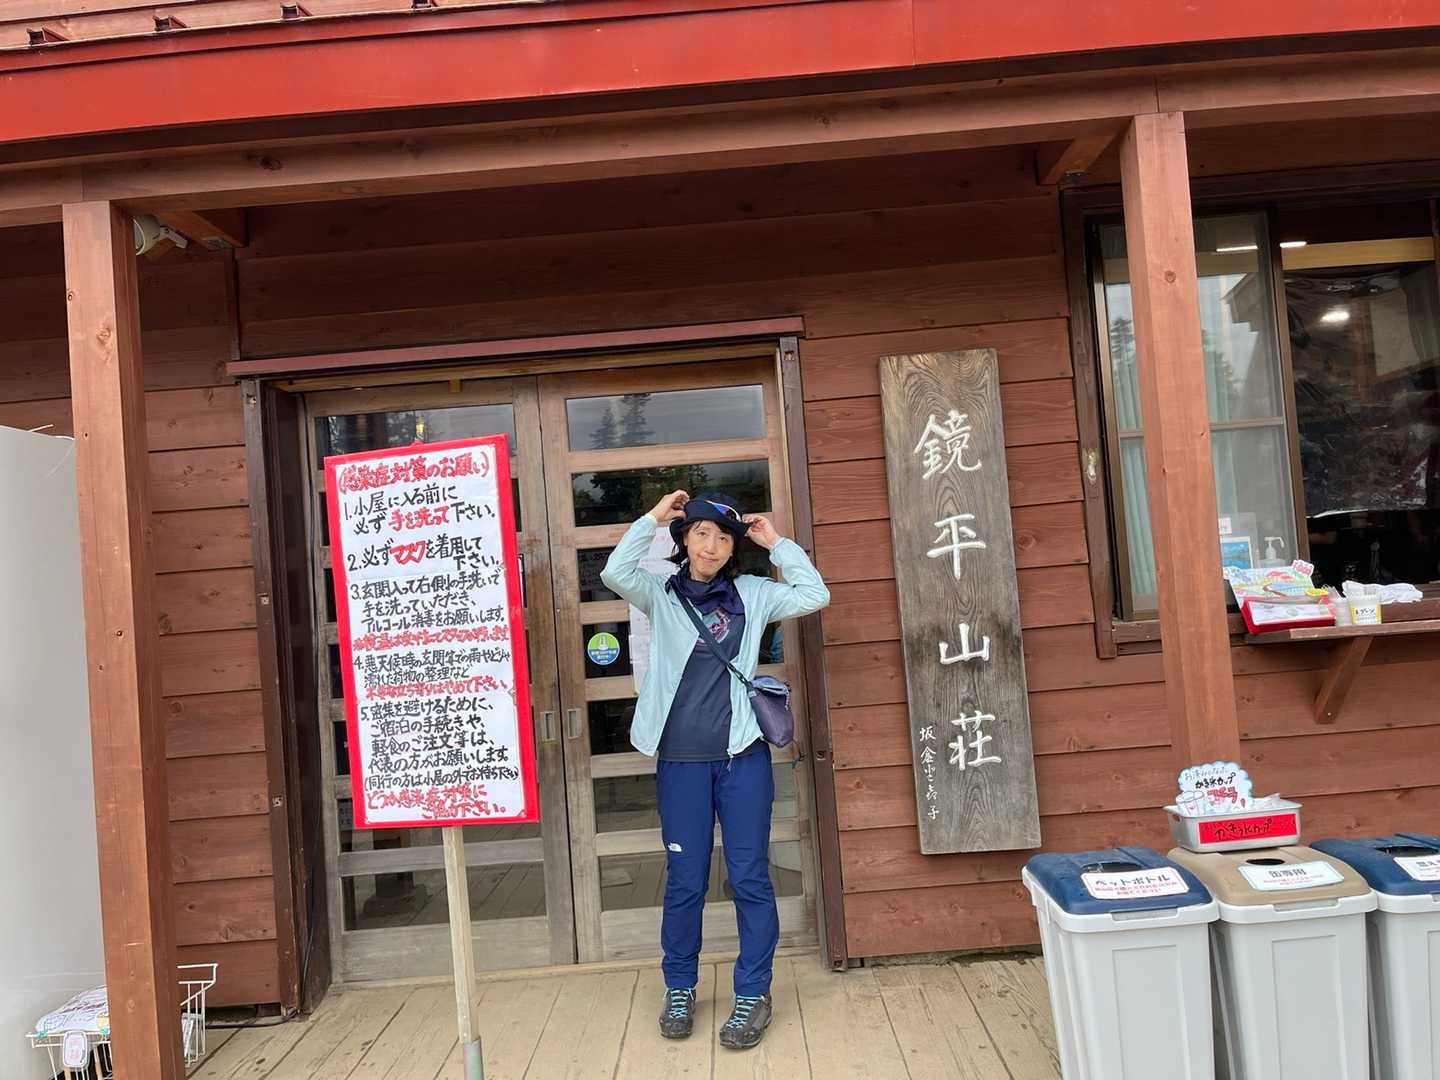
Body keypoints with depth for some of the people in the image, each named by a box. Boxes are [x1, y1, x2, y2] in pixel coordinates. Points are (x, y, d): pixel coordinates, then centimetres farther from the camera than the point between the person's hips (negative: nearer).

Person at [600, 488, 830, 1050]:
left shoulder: (751, 594, 7)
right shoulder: (661, 594, 4)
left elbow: (814, 595, 0)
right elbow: (614, 572, -13)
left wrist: (777, 543, 1)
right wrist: (653, 519, -9)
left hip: (742, 755, 0)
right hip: (680, 759, 0)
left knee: (750, 877, 5)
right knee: (684, 881, 10)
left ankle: (753, 994, 19)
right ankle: (679, 988, 28)